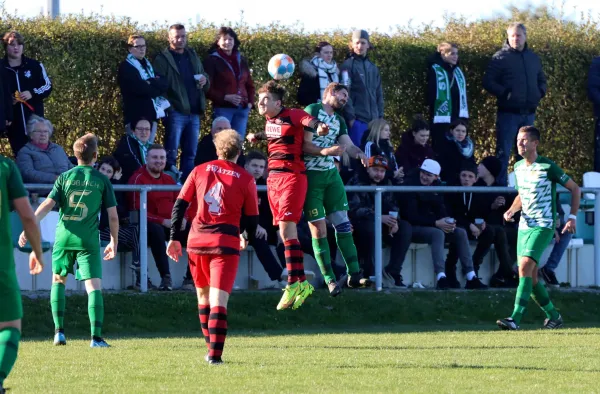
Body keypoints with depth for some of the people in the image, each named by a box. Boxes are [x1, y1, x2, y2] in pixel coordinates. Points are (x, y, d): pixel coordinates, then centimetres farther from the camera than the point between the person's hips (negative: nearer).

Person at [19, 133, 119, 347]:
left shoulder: (65, 177, 3)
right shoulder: (102, 181, 1)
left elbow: (47, 205, -6)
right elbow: (113, 215, 1)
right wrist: (114, 241, 13)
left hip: (64, 237, 2)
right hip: (89, 240, -2)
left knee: (59, 280, 21)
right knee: (94, 286, -3)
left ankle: (59, 331, 14)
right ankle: (96, 337, -15)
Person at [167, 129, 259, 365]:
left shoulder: (200, 171, 7)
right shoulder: (246, 179, 2)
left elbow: (180, 205, 4)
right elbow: (252, 219, 6)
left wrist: (174, 238, 9)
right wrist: (247, 240, 26)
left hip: (197, 241, 2)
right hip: (226, 243, -2)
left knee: (203, 296, 18)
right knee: (219, 300, -6)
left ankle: (211, 349, 23)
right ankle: (215, 354, -16)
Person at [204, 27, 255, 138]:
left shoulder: (241, 60, 16)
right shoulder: (212, 60, 0)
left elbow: (250, 85, 23)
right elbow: (208, 88, -5)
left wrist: (250, 102, 7)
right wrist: (225, 97, -16)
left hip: (242, 109, 5)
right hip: (223, 108, -5)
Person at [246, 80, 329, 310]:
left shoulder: (292, 115, -9)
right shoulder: (269, 121, 14)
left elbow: (310, 121, -26)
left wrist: (319, 127, -45)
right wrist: (256, 136, 42)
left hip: (292, 177, -8)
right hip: (273, 178, 8)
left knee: (286, 230, -16)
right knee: (286, 233, 7)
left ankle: (293, 284, -16)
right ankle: (302, 283, 12)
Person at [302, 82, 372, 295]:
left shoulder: (339, 120, 16)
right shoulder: (312, 111, -8)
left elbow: (348, 145, 5)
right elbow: (305, 145, -15)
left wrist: (359, 154, -17)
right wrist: (325, 151, -31)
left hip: (331, 173, 7)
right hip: (310, 174, -7)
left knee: (343, 224, 2)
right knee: (318, 229, -4)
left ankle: (354, 274, 3)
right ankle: (329, 279, -1)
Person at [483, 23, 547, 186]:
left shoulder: (533, 58, 14)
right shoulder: (501, 57, -3)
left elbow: (542, 80, 25)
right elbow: (488, 82, -7)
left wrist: (541, 91, 4)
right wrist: (505, 93, -19)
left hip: (529, 113, 5)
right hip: (508, 113, -5)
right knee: (503, 152, -5)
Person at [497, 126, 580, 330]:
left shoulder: (548, 167, -10)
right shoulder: (518, 167, 10)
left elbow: (574, 188, -1)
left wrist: (572, 217, -7)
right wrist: (511, 210, 5)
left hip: (543, 225, -7)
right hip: (524, 225, 7)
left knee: (525, 265, -23)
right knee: (531, 277, 6)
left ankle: (515, 319, -29)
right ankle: (553, 316, 25)